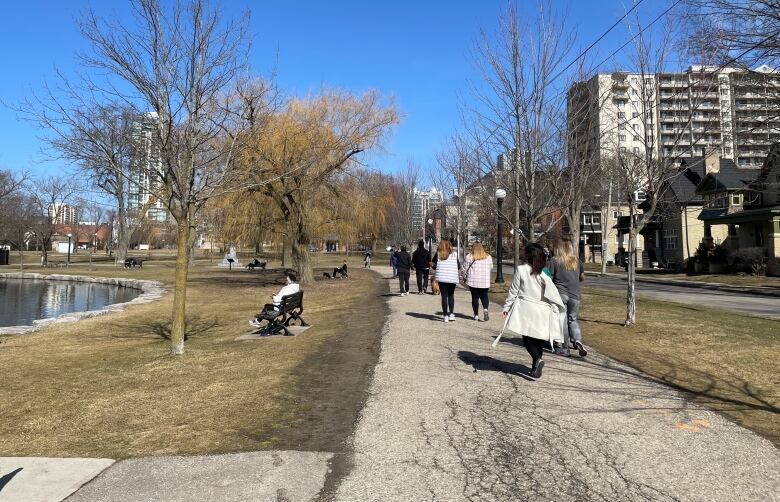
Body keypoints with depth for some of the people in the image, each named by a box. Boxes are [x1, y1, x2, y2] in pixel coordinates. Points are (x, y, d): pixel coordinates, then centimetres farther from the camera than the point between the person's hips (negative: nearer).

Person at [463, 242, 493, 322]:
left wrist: (465, 276, 16)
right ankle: (485, 309, -12)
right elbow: (491, 267, 14)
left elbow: (465, 269, 0)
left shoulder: (469, 257, -5)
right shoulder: (488, 257, 4)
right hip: (485, 281, 2)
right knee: (484, 296, 14)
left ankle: (476, 315, 9)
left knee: (475, 297, 6)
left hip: (473, 281, -2)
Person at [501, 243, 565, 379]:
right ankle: (535, 366, 19)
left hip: (526, 310, -2)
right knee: (538, 339, 15)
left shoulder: (521, 270, -6)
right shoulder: (543, 274, 0)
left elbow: (513, 290, -2)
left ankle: (537, 359, -18)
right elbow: (553, 294, -2)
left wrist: (507, 307, 6)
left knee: (527, 338, 7)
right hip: (542, 312, 3)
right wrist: (556, 309, 9)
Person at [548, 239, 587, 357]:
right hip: (574, 295, 3)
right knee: (573, 320, 16)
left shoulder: (555, 261, -7)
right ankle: (577, 340, -9)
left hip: (560, 294, -3)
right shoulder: (577, 261, 6)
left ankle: (564, 349, 10)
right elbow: (582, 277, 16)